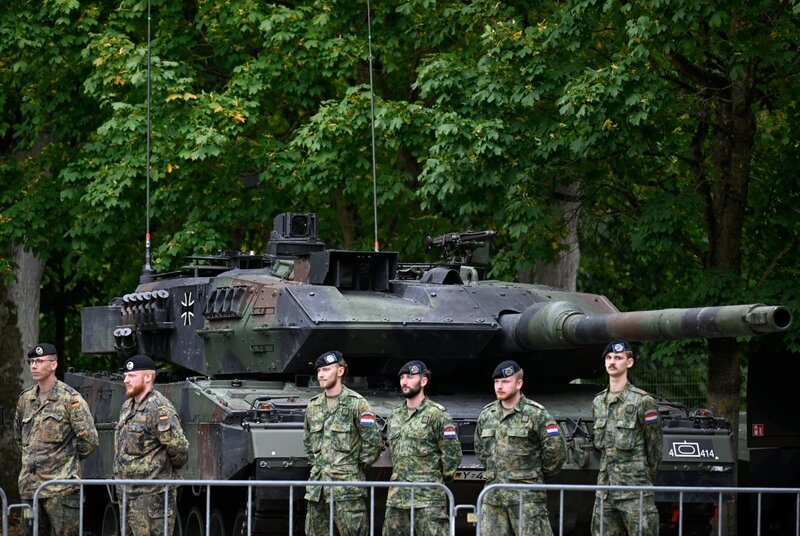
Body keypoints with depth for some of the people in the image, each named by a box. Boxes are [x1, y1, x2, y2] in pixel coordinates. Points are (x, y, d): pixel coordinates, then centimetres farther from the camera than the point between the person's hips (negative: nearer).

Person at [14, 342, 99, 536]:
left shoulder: (70, 398, -7)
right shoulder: (25, 398, 12)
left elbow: (89, 439, -8)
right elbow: (18, 436, 27)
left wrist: (67, 460, 2)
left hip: (61, 487, -7)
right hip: (30, 485, 7)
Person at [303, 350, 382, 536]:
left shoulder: (356, 403, -6)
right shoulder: (313, 405, 13)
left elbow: (373, 441, -6)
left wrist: (359, 466, -2)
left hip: (346, 484, -6)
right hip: (317, 485, 6)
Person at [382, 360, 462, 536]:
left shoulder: (437, 414, -7)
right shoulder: (395, 416, 15)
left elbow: (452, 453, -7)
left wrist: (440, 478, -1)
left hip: (428, 497, -7)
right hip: (396, 496, 7)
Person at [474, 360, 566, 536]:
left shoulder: (536, 414, -7)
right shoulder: (486, 415, 12)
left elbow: (556, 449, -7)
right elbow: (480, 448, 27)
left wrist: (536, 474, 2)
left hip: (527, 496, -6)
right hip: (493, 498, 6)